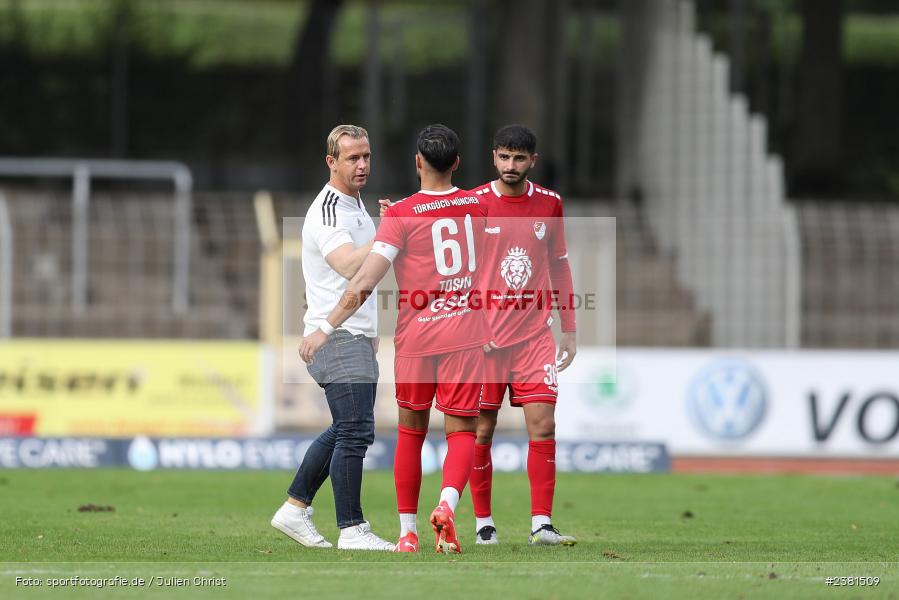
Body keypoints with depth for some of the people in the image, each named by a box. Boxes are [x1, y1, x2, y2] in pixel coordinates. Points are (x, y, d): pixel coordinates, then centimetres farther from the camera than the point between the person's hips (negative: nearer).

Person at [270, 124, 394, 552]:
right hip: (337, 336, -10)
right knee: (355, 432, -12)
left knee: (344, 431, 14)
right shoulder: (327, 211, -14)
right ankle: (351, 529, -10)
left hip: (354, 335, 10)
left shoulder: (354, 206, 18)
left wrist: (369, 332, 26)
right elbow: (349, 266, -29)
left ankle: (295, 508, 21)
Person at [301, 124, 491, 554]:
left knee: (411, 431, 13)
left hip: (415, 339, -1)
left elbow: (366, 281, -15)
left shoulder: (401, 215, -8)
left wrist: (326, 329, -13)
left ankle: (408, 530, 15)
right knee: (461, 432, 2)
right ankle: (447, 501, -26)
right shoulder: (476, 206, 5)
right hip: (465, 335, 1)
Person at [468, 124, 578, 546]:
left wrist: (569, 330, 13)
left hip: (534, 334, 2)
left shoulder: (549, 203, 7)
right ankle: (483, 522, 12)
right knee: (482, 430, 1)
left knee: (542, 425, -8)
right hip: (483, 336, -2)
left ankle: (541, 524, -8)